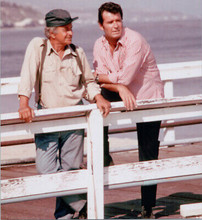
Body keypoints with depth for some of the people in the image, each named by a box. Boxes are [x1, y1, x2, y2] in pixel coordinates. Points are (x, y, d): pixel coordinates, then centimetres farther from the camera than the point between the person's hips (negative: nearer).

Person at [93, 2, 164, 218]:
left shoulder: (134, 41, -24)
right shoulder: (99, 46, -3)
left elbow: (124, 77, -29)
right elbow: (101, 81, -9)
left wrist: (99, 76, -14)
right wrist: (120, 88, -28)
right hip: (124, 97, 5)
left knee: (148, 157, -3)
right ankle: (103, 157, -5)